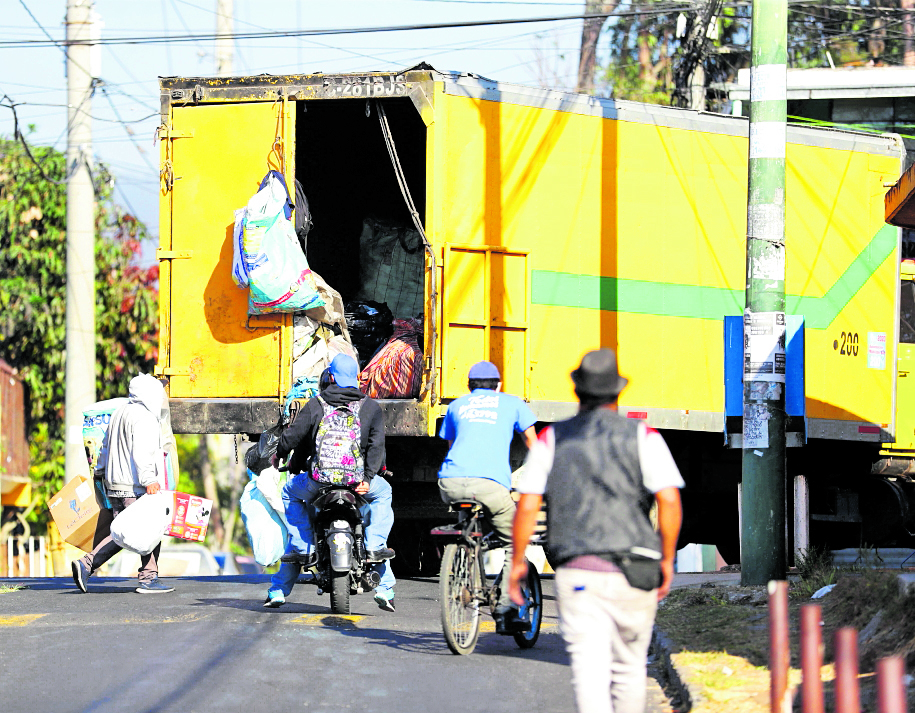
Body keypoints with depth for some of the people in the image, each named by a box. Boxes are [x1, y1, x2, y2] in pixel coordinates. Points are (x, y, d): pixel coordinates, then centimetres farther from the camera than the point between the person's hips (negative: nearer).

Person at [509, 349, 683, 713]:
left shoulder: (553, 438, 7)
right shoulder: (643, 436, 4)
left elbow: (527, 507, 1)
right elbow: (669, 499, -8)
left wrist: (518, 561, 12)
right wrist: (667, 559, 2)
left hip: (577, 571, -1)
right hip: (634, 573, 1)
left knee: (590, 669, -13)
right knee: (628, 666, 19)